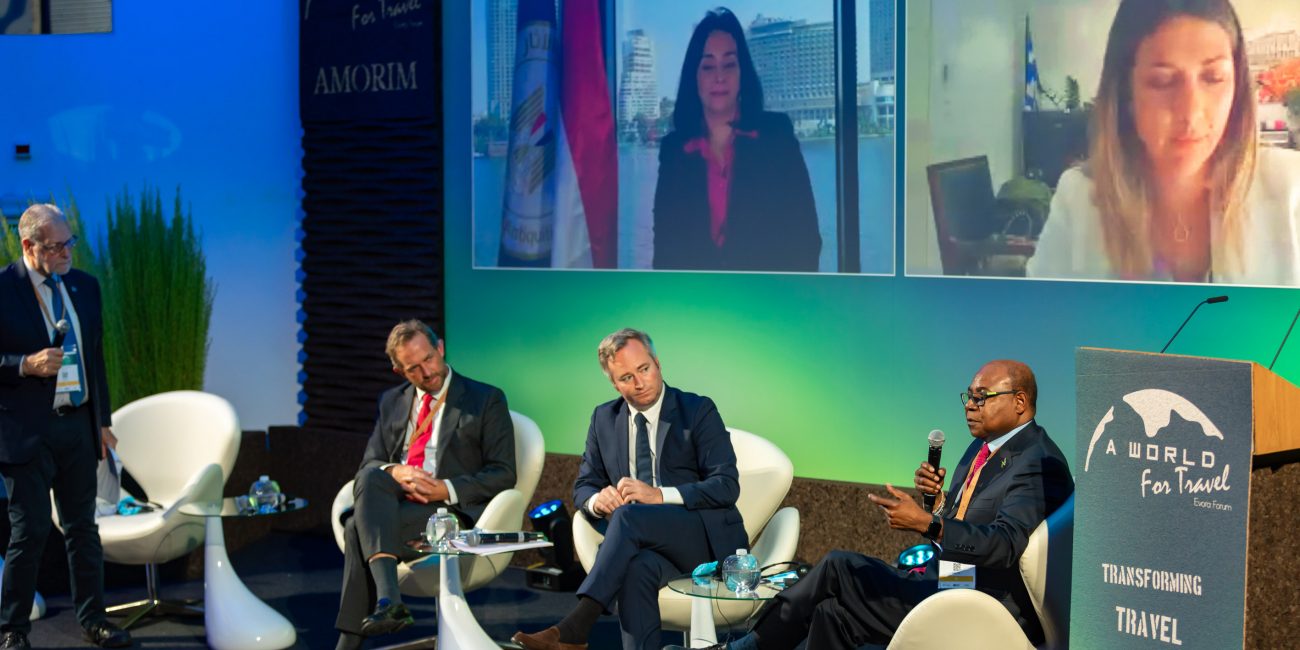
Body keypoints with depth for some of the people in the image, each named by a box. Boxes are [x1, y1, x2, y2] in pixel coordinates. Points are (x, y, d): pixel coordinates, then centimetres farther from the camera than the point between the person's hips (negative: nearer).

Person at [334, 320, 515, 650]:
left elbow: (503, 475, 0)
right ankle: (387, 596, -45)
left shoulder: (487, 400, 6)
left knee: (359, 529, -29)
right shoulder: (392, 402, 20)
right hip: (393, 505, 4)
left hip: (451, 511, -4)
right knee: (371, 479, -33)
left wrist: (446, 489, -14)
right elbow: (367, 465, 14)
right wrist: (393, 472, -11)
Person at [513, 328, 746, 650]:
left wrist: (660, 495, -22)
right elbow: (583, 487, 17)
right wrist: (597, 500, -10)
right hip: (646, 543, 3)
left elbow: (727, 486, -9)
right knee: (637, 568, -36)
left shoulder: (698, 411, -1)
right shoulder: (604, 419, 13)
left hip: (707, 539, -3)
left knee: (629, 516, -34)